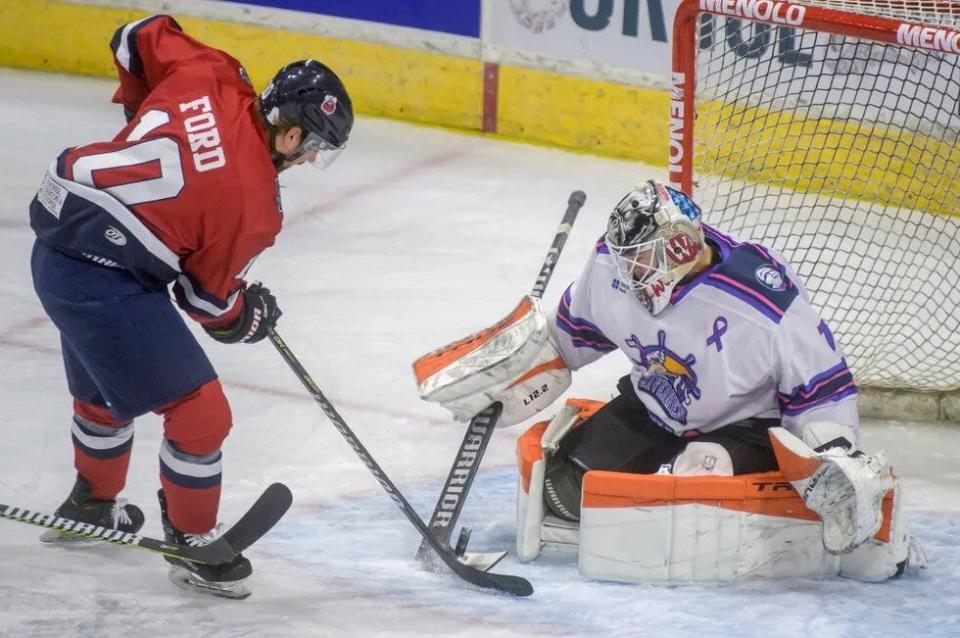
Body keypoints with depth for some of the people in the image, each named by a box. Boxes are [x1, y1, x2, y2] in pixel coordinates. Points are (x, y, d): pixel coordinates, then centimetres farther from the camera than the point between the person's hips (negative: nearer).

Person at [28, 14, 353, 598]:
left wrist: (144, 108, 30)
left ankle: (92, 502, 56)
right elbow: (208, 295, -4)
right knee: (200, 413, 1)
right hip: (105, 281, -9)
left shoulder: (206, 75, -3)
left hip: (57, 238, 9)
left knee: (104, 386, 33)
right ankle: (192, 544, 18)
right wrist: (247, 318, 17)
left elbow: (139, 38, 14)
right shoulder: (253, 202, -16)